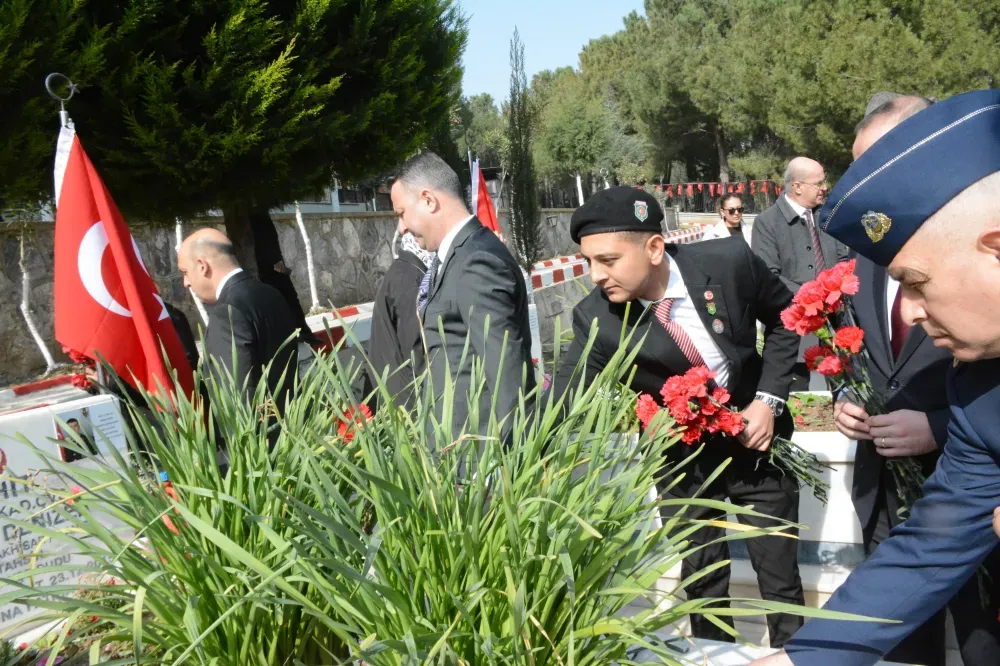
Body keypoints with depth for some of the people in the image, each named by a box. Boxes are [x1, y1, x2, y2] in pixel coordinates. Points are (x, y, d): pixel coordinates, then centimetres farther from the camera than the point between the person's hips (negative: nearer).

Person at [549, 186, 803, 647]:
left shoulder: (729, 261, -23)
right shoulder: (595, 318, -22)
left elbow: (784, 315, -4)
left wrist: (770, 398, -13)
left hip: (756, 440, 0)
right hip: (682, 458, 0)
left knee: (780, 578, 11)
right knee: (700, 579, 13)